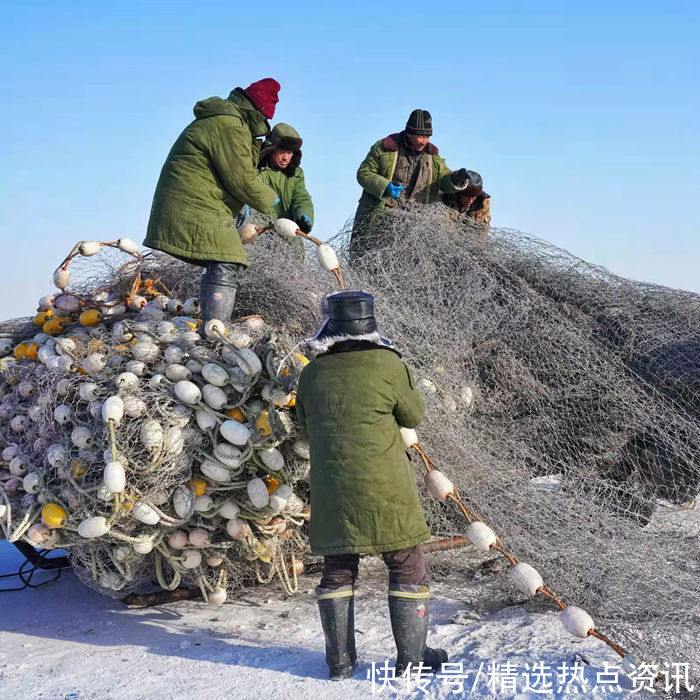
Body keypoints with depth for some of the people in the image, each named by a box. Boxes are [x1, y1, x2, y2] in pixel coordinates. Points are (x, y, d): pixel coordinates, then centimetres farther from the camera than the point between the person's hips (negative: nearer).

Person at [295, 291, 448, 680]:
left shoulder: (311, 374, 1)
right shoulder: (388, 364, -10)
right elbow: (414, 415, 4)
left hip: (332, 493, 4)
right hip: (385, 491, -3)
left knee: (338, 571, 14)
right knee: (407, 567, 9)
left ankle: (340, 660, 19)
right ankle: (411, 657, 14)